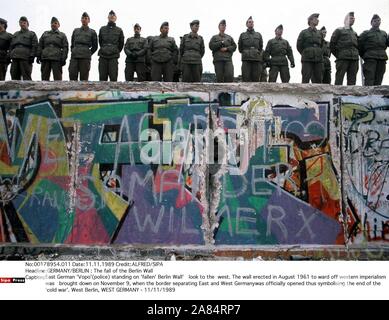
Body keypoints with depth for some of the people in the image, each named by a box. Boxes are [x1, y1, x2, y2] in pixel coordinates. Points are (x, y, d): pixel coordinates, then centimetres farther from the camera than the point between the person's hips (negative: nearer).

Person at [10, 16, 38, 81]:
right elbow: (12, 46, 25)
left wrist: (32, 56, -12)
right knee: (14, 76, 1)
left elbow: (34, 46, 0)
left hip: (25, 58, -5)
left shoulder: (31, 34, 11)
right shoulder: (16, 34, 27)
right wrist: (11, 55, 11)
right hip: (15, 58, 5)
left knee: (26, 77, -11)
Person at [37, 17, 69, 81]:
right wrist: (38, 56, 6)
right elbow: (40, 46, 18)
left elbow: (65, 48, 5)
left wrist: (63, 59, -7)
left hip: (56, 59, -3)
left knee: (57, 78, -9)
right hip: (45, 58, 3)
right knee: (44, 77, 0)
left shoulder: (62, 35, 13)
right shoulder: (45, 34, 21)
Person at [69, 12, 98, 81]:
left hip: (85, 58, -3)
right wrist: (73, 52, 13)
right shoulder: (76, 31, 18)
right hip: (74, 57, 3)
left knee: (84, 78, -5)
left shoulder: (92, 32, 9)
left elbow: (94, 47, 12)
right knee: (72, 76, -6)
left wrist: (88, 54, 7)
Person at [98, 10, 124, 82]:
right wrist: (104, 50, 15)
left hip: (114, 57, -2)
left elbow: (121, 44, 13)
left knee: (113, 78, -7)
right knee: (102, 78, 0)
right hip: (103, 57, 2)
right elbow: (100, 41, 18)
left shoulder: (119, 30, 8)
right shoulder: (102, 29, 12)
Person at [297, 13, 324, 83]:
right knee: (305, 80, -8)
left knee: (318, 79, 0)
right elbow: (299, 46, 6)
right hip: (307, 60, -4)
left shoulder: (319, 33, 16)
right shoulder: (304, 32, 4)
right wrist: (305, 54, 8)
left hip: (318, 60, 4)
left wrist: (319, 54, 15)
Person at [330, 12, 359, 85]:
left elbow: (358, 45, 29)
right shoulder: (339, 31, 7)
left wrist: (356, 54, 13)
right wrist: (338, 55, -2)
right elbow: (332, 44, 1)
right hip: (343, 59, -5)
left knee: (352, 80, 1)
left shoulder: (354, 33, 23)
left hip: (354, 59, 5)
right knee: (339, 79, -10)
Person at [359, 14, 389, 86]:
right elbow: (359, 45, 6)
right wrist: (364, 56, 4)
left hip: (382, 59, 4)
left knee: (378, 81, 1)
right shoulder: (366, 33, 9)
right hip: (370, 59, -4)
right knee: (369, 81, -15)